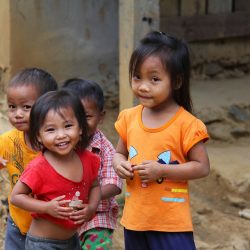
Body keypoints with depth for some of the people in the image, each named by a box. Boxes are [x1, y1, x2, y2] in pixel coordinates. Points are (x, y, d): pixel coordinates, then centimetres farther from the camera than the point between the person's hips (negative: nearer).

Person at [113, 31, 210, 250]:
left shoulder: (186, 124, -13)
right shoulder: (129, 118, 3)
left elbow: (202, 167, -11)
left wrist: (161, 170, -21)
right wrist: (120, 164, -9)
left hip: (171, 222, -5)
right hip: (135, 217, 6)